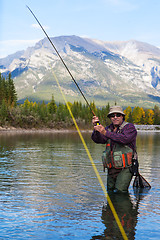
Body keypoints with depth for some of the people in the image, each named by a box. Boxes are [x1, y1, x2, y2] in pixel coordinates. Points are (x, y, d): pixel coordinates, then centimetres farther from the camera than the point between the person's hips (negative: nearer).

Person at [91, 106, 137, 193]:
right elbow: (97, 139, -4)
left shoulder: (129, 127, -4)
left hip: (125, 169, -6)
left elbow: (124, 139, -25)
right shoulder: (109, 128, 12)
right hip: (111, 169, 6)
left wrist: (106, 133, -31)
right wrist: (96, 128, -24)